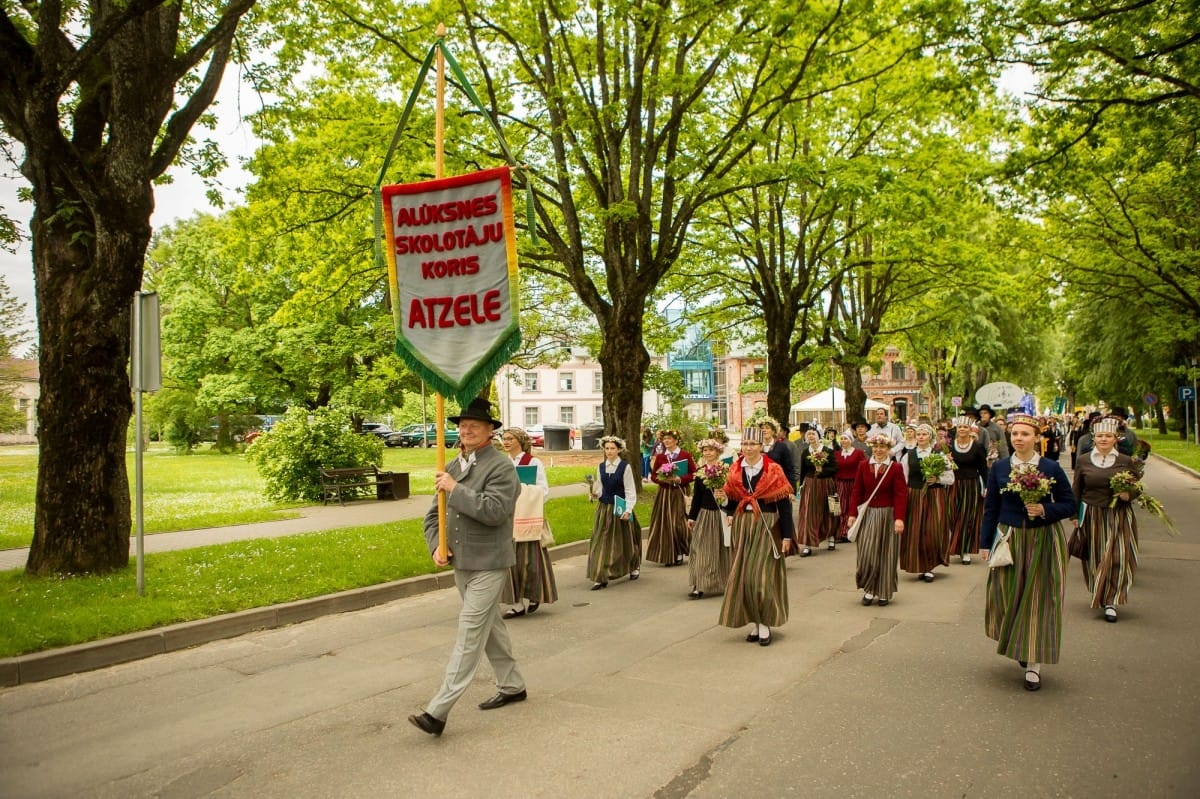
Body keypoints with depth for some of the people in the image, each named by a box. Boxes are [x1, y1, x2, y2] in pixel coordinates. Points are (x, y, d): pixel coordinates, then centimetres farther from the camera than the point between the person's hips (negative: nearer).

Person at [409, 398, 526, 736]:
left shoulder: (501, 467, -13)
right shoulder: (452, 468, 10)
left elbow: (494, 511, -26)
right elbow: (434, 514, 16)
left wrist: (455, 489, -22)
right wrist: (436, 545, -2)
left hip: (488, 564, -8)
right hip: (461, 563, 8)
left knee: (469, 635, -7)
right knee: (491, 626, 19)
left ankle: (438, 712, -7)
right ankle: (512, 686, 34)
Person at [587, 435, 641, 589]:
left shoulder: (625, 467, -9)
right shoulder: (600, 467, 4)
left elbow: (630, 491, -10)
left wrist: (628, 510, -16)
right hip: (604, 508, 4)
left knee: (624, 541, 12)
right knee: (601, 542, -3)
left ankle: (634, 568, 38)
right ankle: (600, 577, -1)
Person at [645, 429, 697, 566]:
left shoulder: (686, 455, -1)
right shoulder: (660, 457, 8)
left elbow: (693, 474, -2)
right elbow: (653, 476, 9)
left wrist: (679, 479, -15)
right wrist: (663, 479, -11)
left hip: (680, 493, -3)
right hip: (664, 493, 3)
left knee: (678, 523, -6)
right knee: (665, 523, 1)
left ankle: (679, 553, 9)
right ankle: (667, 555, 8)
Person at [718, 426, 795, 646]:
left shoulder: (773, 470, -6)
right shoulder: (734, 471, 5)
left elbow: (785, 504, -5)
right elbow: (731, 503, 11)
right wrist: (723, 498, -10)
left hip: (766, 527, -4)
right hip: (741, 526, 4)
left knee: (761, 575, -8)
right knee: (743, 576, 5)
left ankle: (764, 623, 6)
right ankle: (755, 623, 17)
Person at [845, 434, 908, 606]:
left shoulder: (896, 468, -4)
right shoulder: (863, 466, 4)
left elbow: (901, 495, -8)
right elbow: (856, 491, 5)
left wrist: (899, 518, -17)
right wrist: (853, 513, -1)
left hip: (887, 515, -2)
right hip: (867, 514, 2)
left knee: (886, 555, 5)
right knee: (866, 553, -3)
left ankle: (884, 593, 18)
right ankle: (868, 590, 12)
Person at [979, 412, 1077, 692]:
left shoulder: (1051, 468, -5)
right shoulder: (999, 467, 1)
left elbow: (1069, 504, -1)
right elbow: (990, 508, 4)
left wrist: (1044, 510, -19)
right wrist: (985, 543, 3)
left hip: (1043, 542, -2)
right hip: (1008, 540, 2)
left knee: (1037, 599, 2)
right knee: (1007, 597, 6)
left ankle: (1033, 663, 13)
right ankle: (1017, 645, 34)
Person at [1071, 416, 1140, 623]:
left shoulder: (1126, 461, 2)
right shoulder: (1083, 460, 2)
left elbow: (1136, 489, 8)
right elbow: (1076, 490, 6)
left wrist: (1128, 494, -14)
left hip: (1118, 517, -1)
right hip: (1091, 516, 1)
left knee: (1117, 558, -8)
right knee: (1095, 558, 8)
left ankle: (1110, 601, 2)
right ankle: (1099, 595, 29)